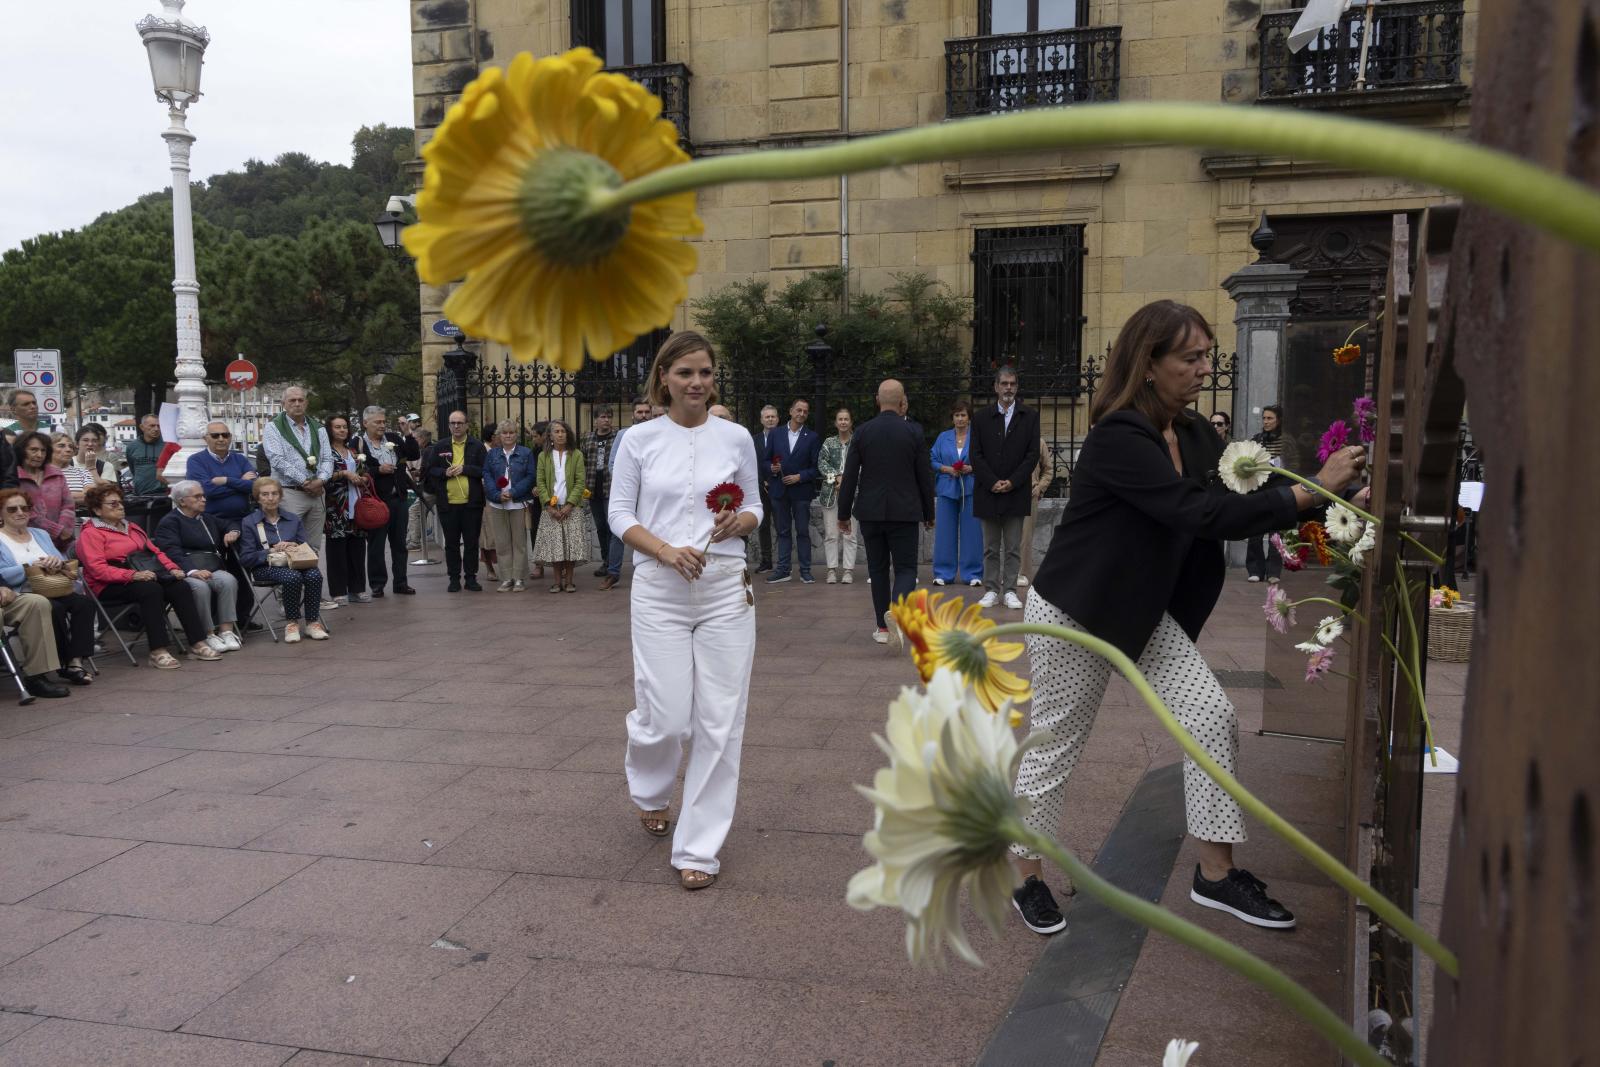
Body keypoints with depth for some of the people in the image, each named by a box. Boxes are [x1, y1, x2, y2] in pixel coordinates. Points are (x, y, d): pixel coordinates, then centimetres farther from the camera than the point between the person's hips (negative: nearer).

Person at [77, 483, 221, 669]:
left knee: (180, 586, -21)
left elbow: (155, 551, 23)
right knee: (151, 589, -36)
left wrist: (172, 568, 3)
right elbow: (98, 569, -14)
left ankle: (197, 644, -26)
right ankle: (158, 652, -40)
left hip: (147, 575, 7)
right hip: (111, 586, -7)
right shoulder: (90, 534, 0)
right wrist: (133, 575, -26)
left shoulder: (131, 527, 26)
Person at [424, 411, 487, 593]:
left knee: (471, 542, 5)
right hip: (448, 503, 1)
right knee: (451, 543, 7)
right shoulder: (439, 448, 8)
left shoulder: (477, 447, 3)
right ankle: (454, 578, 15)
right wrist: (445, 473, -10)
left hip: (472, 503, -1)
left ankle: (471, 578, 13)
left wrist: (465, 469, -14)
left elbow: (486, 470, -5)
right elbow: (430, 471, 7)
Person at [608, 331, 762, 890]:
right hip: (660, 591, -1)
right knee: (668, 719, -2)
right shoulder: (639, 440, 2)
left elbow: (755, 507, 13)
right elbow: (620, 514, 3)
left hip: (726, 588, 2)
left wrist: (737, 523, -11)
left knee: (720, 722, 0)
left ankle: (699, 847, 14)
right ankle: (650, 790, 36)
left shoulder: (736, 438, 6)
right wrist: (665, 550, -13)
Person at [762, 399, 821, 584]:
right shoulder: (775, 434, 8)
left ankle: (805, 570, 7)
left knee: (803, 531, 2)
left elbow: (816, 466, 0)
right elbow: (765, 461, 10)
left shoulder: (812, 437, 3)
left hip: (801, 490, -2)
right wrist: (771, 468, -11)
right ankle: (783, 570, 10)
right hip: (779, 490, 2)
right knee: (783, 531, 7)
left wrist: (800, 477, -13)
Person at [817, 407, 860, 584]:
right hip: (830, 492, 2)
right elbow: (821, 463, 1)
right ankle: (832, 569, 8)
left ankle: (849, 570, 3)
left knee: (849, 533, -3)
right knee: (831, 533, 2)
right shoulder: (829, 443, 11)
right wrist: (837, 477, -12)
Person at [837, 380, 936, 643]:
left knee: (877, 569, 13)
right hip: (904, 512, -2)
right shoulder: (914, 433, -4)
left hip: (870, 512, 2)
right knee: (905, 568, 4)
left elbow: (850, 476, -1)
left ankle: (882, 627, 17)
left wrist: (844, 513, 7)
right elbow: (925, 478, 0)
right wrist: (929, 513, 11)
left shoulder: (862, 432, -2)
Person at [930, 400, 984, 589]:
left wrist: (971, 468, -15)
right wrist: (947, 469, -9)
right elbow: (932, 461, 8)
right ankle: (944, 573, 9)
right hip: (946, 489, 2)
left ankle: (972, 573, 6)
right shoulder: (943, 438, 10)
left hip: (971, 490, -2)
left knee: (971, 531, -1)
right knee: (945, 532, 2)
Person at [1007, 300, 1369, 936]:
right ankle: (1025, 877, 26)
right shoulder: (1118, 438, -26)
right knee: (1054, 743, 6)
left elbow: (1238, 496, 2)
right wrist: (1312, 490, -30)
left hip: (1142, 614, 8)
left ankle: (1216, 875, 13)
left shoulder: (1193, 434, 1)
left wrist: (1334, 493, -12)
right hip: (1072, 614, -8)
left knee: (1211, 716, 0)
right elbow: (1199, 513, -33)